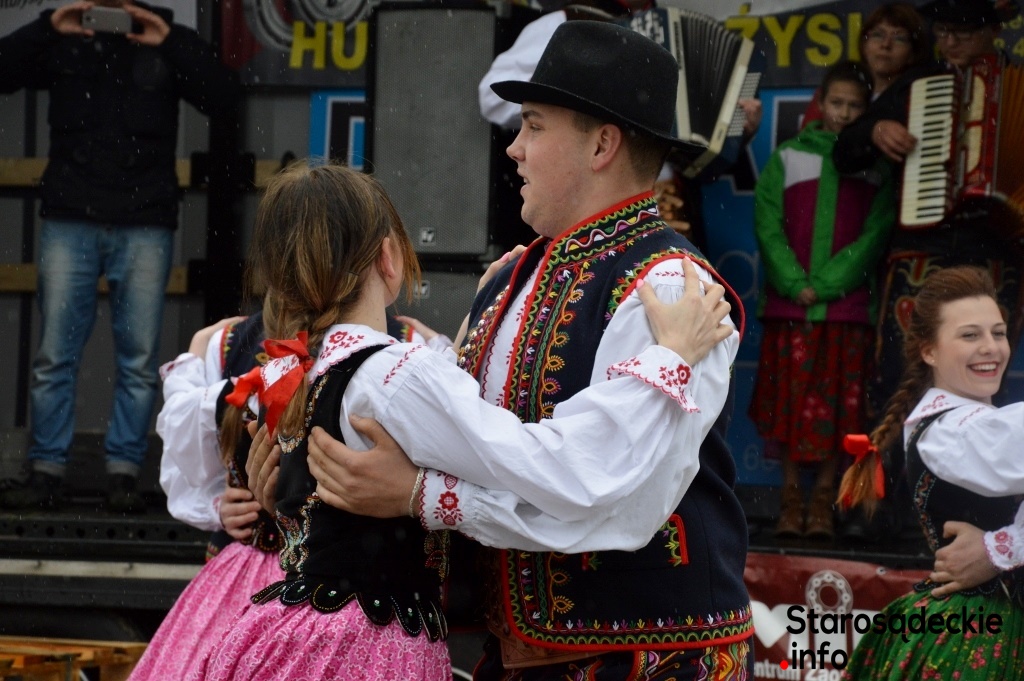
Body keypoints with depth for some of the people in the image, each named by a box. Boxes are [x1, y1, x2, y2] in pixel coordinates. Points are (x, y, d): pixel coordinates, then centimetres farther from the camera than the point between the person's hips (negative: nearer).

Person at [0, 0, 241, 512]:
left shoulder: (167, 42, 9)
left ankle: (124, 474, 4)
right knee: (54, 355, -2)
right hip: (70, 221, 0)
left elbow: (223, 98, -2)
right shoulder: (61, 42, 11)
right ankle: (46, 472, 3)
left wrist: (170, 42, -11)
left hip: (145, 226, 0)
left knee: (139, 359, -2)